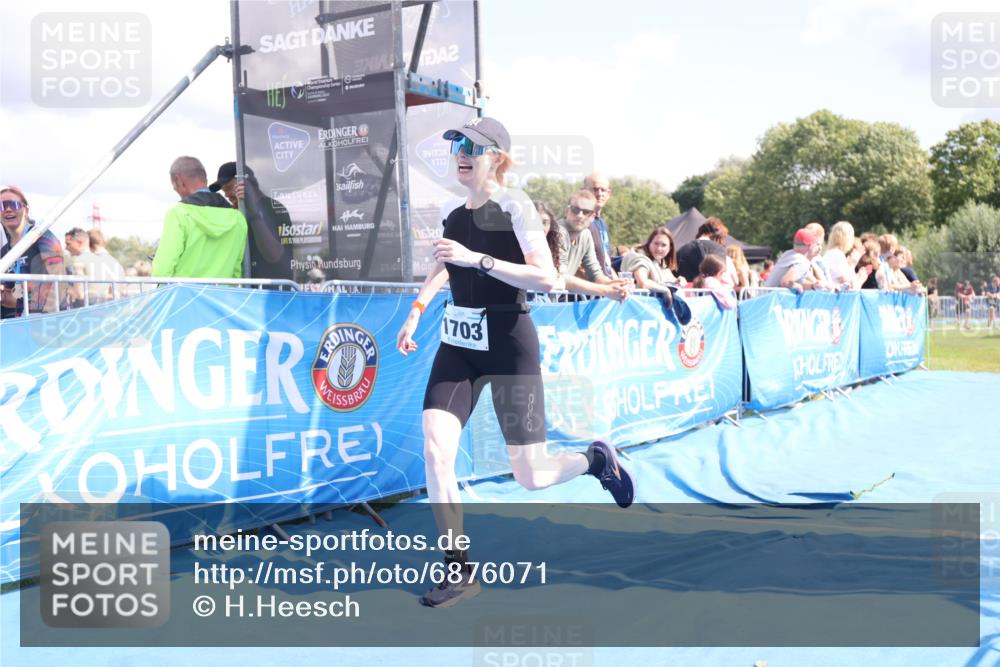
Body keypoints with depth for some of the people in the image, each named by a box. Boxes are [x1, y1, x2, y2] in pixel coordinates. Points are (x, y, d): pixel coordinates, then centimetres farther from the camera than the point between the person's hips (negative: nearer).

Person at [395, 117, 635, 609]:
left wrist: (477, 258, -26)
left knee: (530, 477, -1)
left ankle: (597, 459, 32)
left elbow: (546, 278, -21)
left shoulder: (514, 207, -10)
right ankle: (459, 571, 3)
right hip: (457, 343, 6)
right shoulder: (454, 215, 8)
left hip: (508, 344, -6)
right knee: (435, 452, -11)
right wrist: (417, 309, 15)